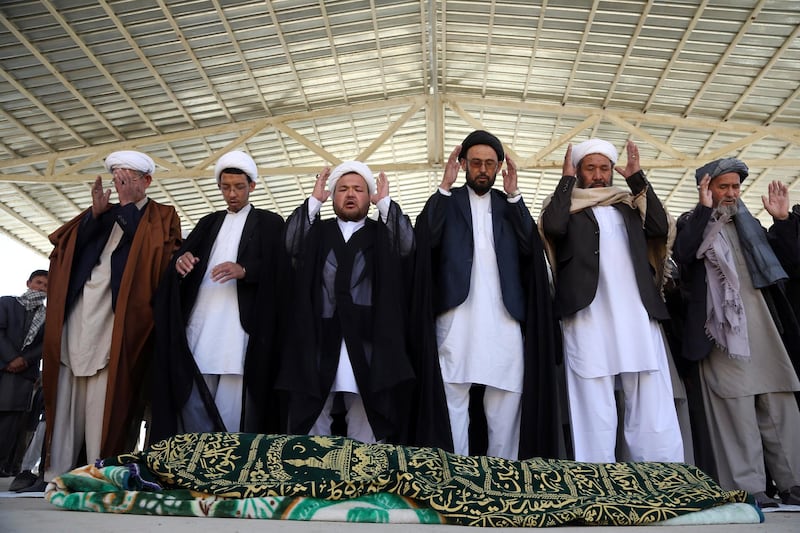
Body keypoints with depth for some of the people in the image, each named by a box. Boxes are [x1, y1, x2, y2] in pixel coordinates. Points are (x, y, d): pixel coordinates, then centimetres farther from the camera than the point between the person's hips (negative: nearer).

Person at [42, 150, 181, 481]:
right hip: (76, 319, 5)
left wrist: (128, 205, -4)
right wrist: (96, 213, -2)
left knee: (105, 405, -7)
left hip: (114, 324, -5)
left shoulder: (162, 217, 9)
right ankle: (56, 475, 9)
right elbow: (66, 248, 11)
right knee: (65, 402, 3)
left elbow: (157, 257, -10)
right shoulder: (99, 212, 23)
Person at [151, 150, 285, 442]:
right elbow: (184, 256, 14)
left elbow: (277, 271, -3)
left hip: (239, 330, -4)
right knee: (192, 409, 2)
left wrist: (244, 270, -21)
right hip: (198, 329, 4)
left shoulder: (270, 223, 9)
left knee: (233, 413, -6)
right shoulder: (209, 222, 24)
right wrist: (181, 261, -10)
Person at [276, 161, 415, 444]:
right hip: (319, 347, 1)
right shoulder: (316, 232, 13)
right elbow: (289, 245, -5)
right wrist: (314, 200, -2)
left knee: (365, 436, 5)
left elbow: (408, 246, -8)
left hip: (367, 350, -1)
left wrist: (385, 202, -4)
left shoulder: (383, 235, 11)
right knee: (312, 432, 9)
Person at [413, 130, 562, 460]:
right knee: (453, 397, -5)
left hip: (503, 315, 2)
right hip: (456, 313, -1)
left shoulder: (509, 205, 19)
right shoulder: (447, 201, 14)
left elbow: (531, 248, 3)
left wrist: (514, 196, 0)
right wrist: (444, 186, -4)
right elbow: (425, 239, -5)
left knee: (506, 396, -2)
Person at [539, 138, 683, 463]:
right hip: (588, 318, -3)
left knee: (653, 411, 0)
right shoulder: (567, 206, 13)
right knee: (595, 412, -1)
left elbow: (661, 227, 5)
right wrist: (566, 178, 1)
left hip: (638, 317, 3)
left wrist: (637, 178, 7)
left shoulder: (630, 205, 23)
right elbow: (553, 227, -10)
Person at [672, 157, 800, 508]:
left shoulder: (749, 224, 22)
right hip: (723, 330, -6)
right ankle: (747, 489, -2)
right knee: (736, 409, -6)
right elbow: (682, 255, -15)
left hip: (764, 326, 6)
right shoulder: (691, 224, 6)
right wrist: (704, 209, -15)